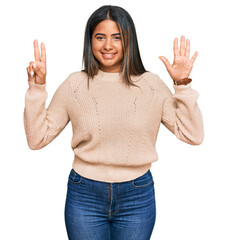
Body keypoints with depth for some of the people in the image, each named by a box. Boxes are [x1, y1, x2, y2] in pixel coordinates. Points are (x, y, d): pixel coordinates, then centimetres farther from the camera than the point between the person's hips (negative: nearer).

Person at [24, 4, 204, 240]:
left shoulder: (151, 84, -2)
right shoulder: (74, 84, -3)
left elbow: (193, 135, -5)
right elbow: (37, 139, -3)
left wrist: (182, 85, -13)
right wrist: (36, 87, -10)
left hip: (137, 197, 1)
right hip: (84, 196, 0)